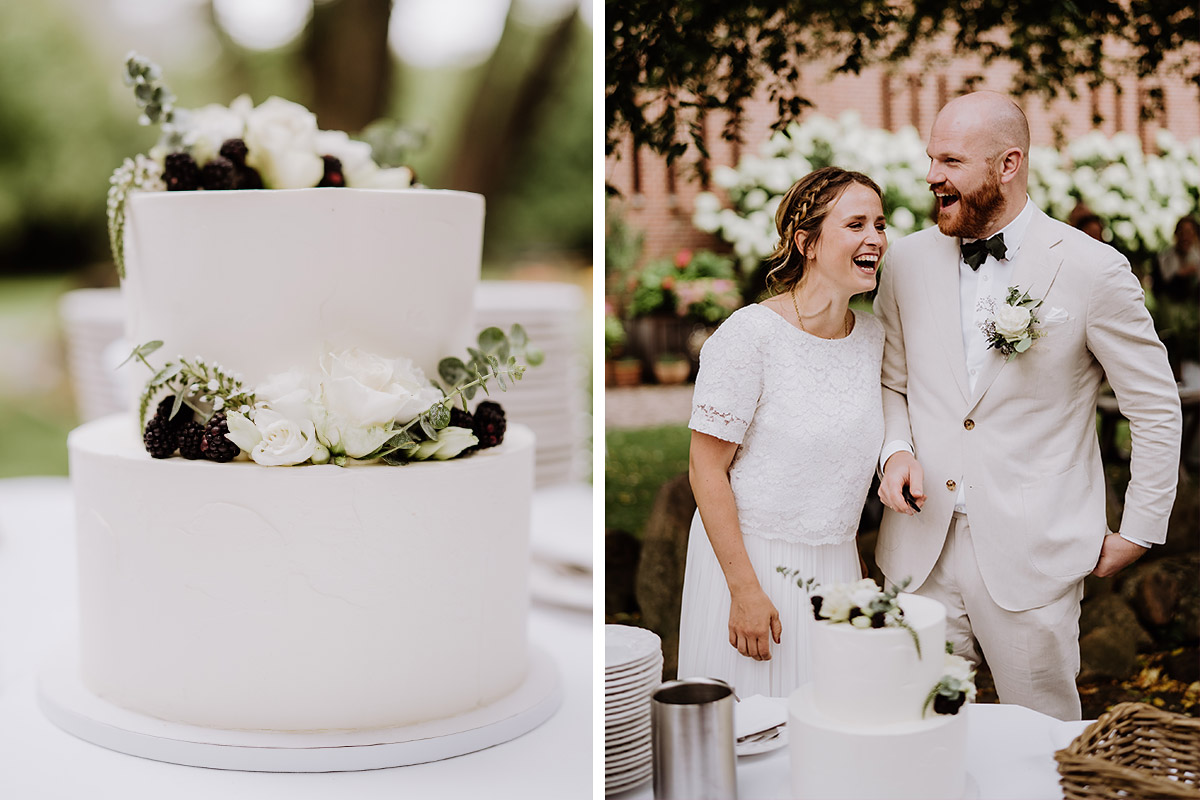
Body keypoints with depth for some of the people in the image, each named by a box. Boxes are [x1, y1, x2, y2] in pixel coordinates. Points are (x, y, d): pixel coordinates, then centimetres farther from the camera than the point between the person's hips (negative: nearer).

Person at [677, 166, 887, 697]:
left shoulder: (872, 335, 3)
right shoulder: (750, 335, -17)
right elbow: (706, 470, -16)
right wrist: (745, 588, -17)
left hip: (835, 564, 6)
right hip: (750, 558, -6)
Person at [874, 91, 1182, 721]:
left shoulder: (1093, 270, -7)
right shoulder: (908, 261, 5)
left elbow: (1157, 409, 2)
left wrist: (1137, 532, 3)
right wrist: (895, 451, -3)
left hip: (1034, 560, -3)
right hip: (922, 552, 3)